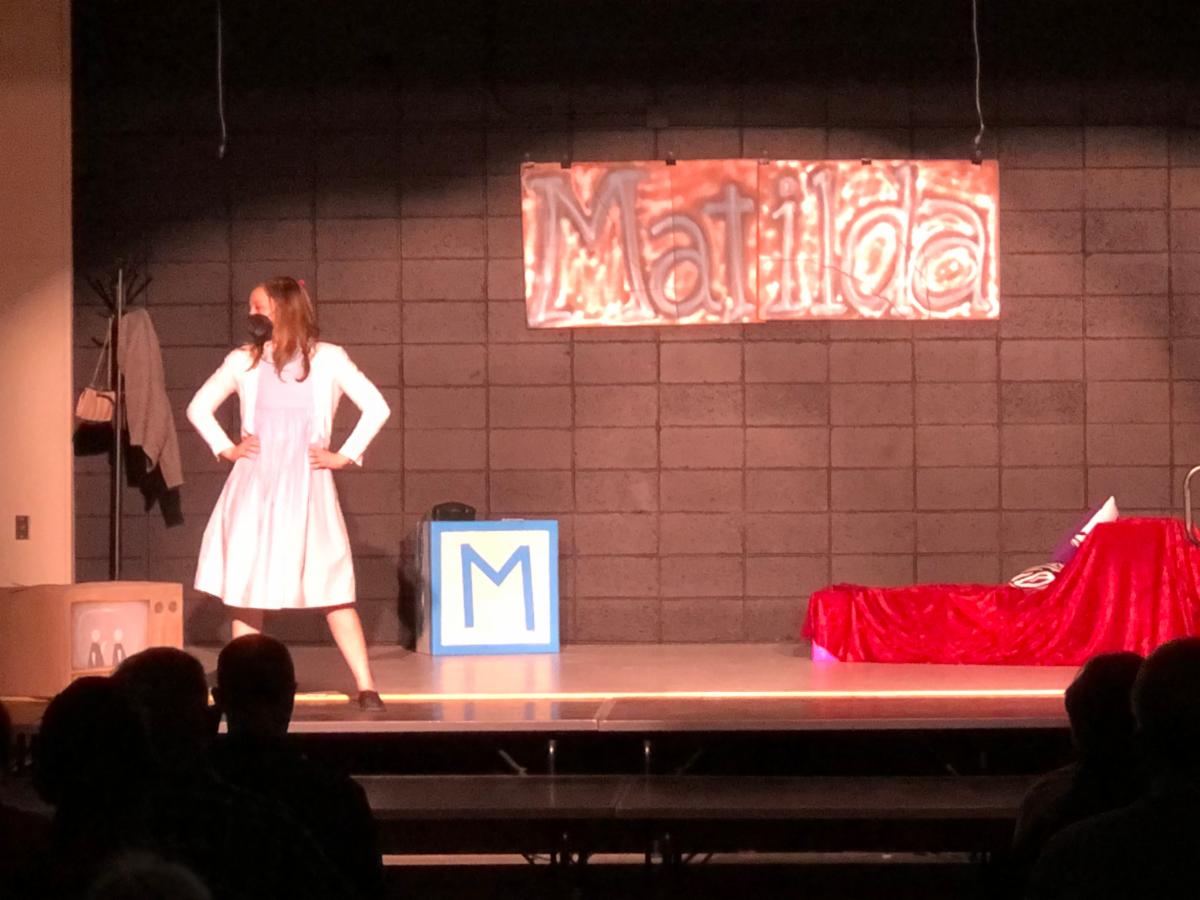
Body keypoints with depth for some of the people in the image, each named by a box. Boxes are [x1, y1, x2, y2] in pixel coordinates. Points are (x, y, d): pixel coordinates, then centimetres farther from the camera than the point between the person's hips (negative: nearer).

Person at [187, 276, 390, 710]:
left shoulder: (326, 358, 1)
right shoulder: (244, 361, 8)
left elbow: (377, 407, 0)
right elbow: (199, 407, 18)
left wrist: (344, 456, -4)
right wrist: (226, 449, 6)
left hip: (305, 488, -2)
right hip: (254, 488, 3)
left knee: (332, 586, -7)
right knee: (246, 587, -1)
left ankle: (366, 687, -6)